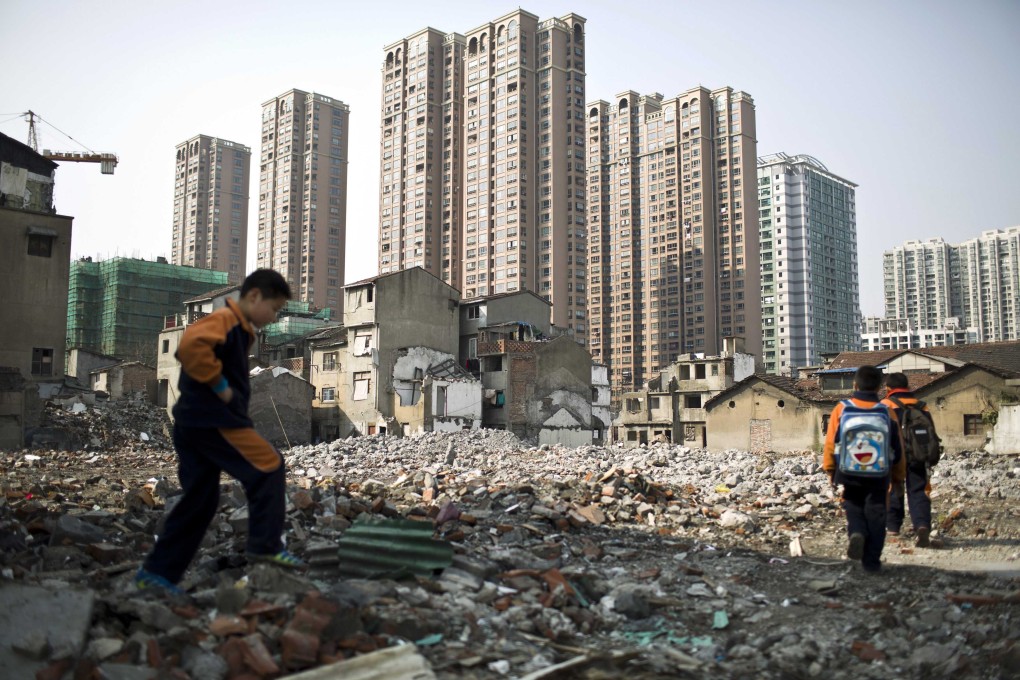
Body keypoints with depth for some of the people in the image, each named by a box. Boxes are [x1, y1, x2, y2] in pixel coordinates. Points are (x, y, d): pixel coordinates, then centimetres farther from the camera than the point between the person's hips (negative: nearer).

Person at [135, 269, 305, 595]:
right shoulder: (226, 320, -11)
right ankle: (266, 545, -3)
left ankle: (157, 571, 18)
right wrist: (220, 387, -22)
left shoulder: (237, 329, 20)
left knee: (199, 502, 13)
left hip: (193, 423, 10)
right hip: (214, 421, -10)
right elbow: (192, 344, -32)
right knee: (269, 466, -4)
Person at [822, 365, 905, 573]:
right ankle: (871, 561, 9)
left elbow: (830, 443, -3)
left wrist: (830, 470, 9)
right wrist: (898, 476, 18)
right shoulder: (887, 412, -1)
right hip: (878, 475, 1)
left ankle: (856, 533, -14)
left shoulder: (841, 409, -5)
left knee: (854, 508, 16)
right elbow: (897, 449, 5)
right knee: (875, 514, 8)